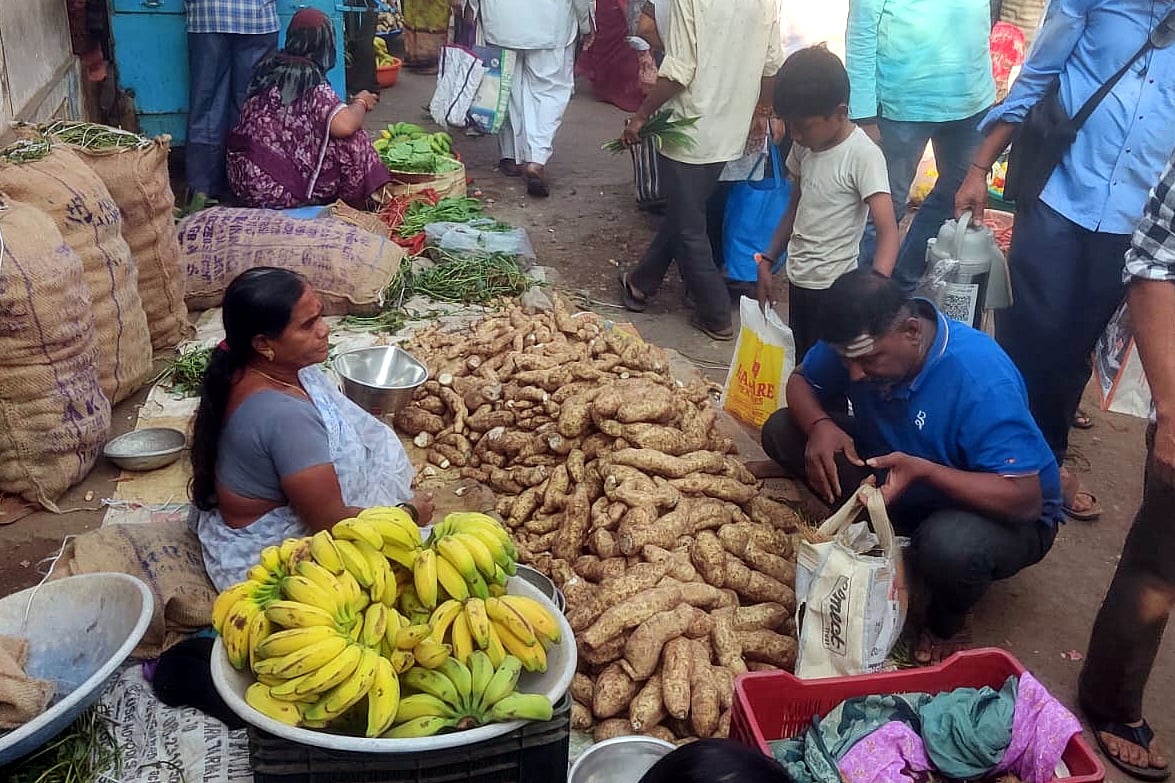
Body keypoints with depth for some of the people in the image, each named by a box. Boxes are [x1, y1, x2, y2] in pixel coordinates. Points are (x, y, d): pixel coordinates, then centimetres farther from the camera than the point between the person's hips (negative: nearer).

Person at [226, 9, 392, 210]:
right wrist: (361, 103, -6)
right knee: (351, 142, -3)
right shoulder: (312, 82, -14)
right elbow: (344, 126, -28)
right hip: (281, 190, -8)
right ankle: (361, 201, 11)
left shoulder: (267, 68, 7)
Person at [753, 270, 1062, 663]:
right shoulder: (859, 340, -18)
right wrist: (819, 425, -25)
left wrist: (923, 470, -48)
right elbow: (801, 382, -2)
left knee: (948, 545, -42)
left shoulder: (982, 379, -35)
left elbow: (1025, 499, -36)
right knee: (781, 429, -11)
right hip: (892, 477, 5)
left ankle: (948, 619, -6)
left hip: (1001, 513, -5)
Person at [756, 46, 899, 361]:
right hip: (798, 280, 7)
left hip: (832, 287, -7)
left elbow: (888, 232, -25)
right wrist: (767, 262, 13)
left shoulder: (864, 155, -18)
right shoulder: (804, 145, 4)